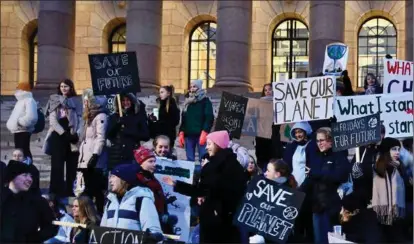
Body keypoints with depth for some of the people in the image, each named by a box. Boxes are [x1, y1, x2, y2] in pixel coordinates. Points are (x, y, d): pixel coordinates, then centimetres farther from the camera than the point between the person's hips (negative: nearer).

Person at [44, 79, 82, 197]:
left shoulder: (76, 103, 13)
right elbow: (53, 121, -3)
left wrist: (77, 134, -13)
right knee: (57, 166, -5)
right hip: (58, 137, -2)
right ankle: (56, 193, -4)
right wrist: (64, 133, -14)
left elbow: (80, 121, 5)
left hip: (72, 138, 2)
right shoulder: (54, 101, 7)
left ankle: (70, 191, 6)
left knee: (72, 166, 1)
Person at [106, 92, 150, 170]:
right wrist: (117, 123, -11)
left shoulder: (139, 116, 7)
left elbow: (146, 136, 1)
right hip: (116, 156, 2)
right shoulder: (114, 117, 11)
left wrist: (130, 132, -10)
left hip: (133, 156, -1)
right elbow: (108, 135, 3)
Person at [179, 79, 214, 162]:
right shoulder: (188, 102, 17)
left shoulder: (205, 101, 1)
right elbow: (183, 119, 18)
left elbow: (209, 118, -9)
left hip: (200, 135, -5)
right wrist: (181, 133, 7)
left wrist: (204, 133, -19)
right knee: (190, 159, 7)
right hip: (188, 135, 5)